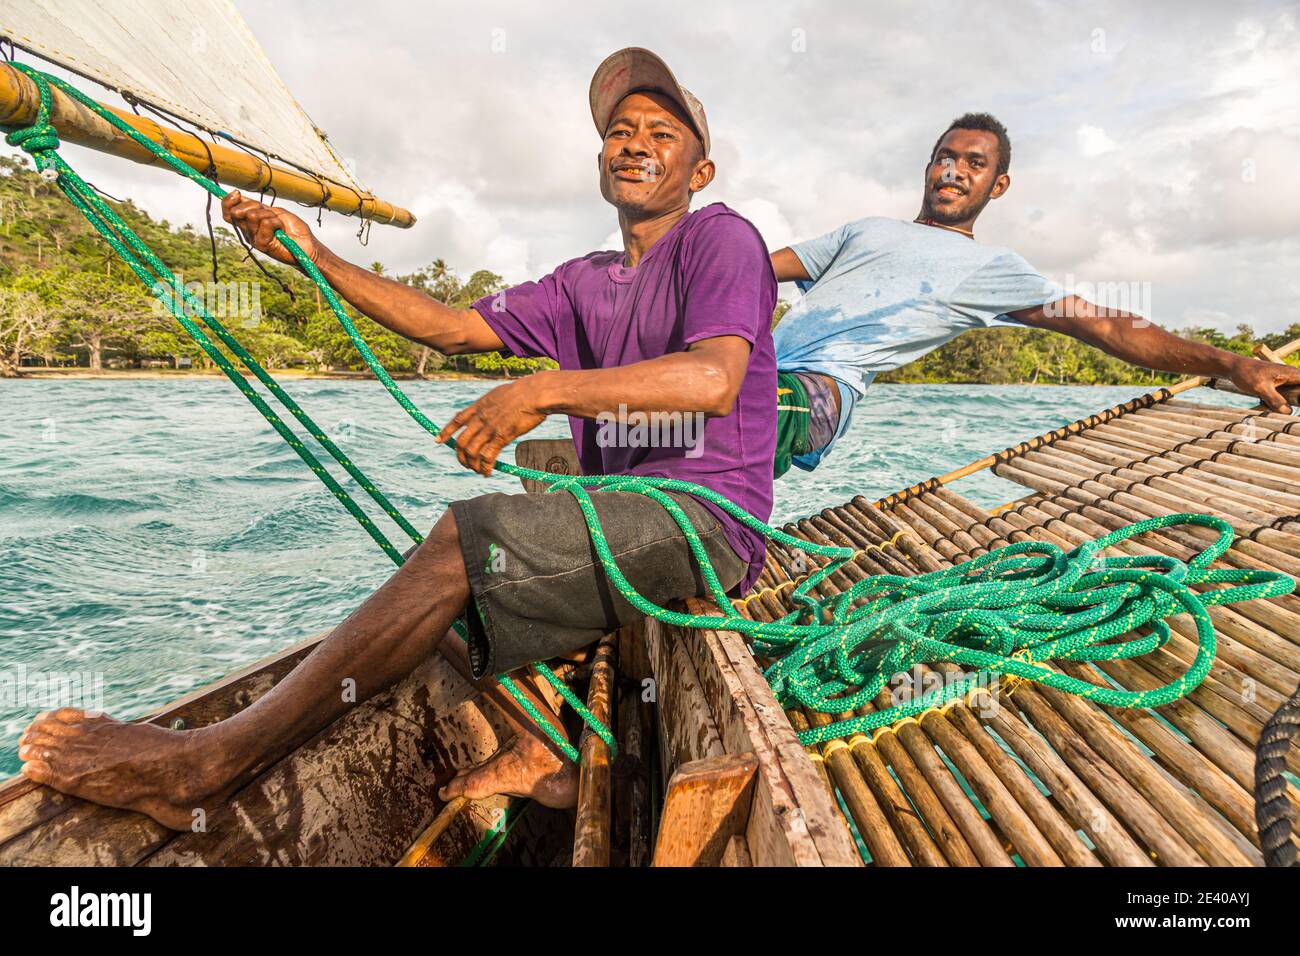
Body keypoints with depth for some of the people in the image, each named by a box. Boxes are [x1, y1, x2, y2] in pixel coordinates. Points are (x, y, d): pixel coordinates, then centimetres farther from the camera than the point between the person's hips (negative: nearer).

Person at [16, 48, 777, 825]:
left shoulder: (719, 237, -3)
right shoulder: (586, 283, 19)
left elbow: (714, 381, -22)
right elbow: (451, 326, 11)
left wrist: (544, 392, -30)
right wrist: (315, 257, 3)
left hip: (703, 516, -8)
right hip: (624, 516, 8)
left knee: (465, 537, -27)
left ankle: (211, 763, -20)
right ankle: (546, 753, 1)